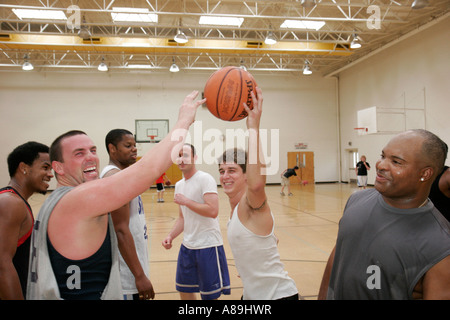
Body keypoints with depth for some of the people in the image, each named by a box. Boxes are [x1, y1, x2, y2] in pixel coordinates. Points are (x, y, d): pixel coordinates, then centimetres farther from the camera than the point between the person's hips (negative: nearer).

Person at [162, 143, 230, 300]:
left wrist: (186, 201, -18)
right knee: (184, 290, 19)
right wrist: (171, 236, 4)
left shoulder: (205, 179, -13)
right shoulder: (179, 185, 11)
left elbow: (213, 211, -24)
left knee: (211, 295, 3)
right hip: (187, 246, 8)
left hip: (208, 246, -8)